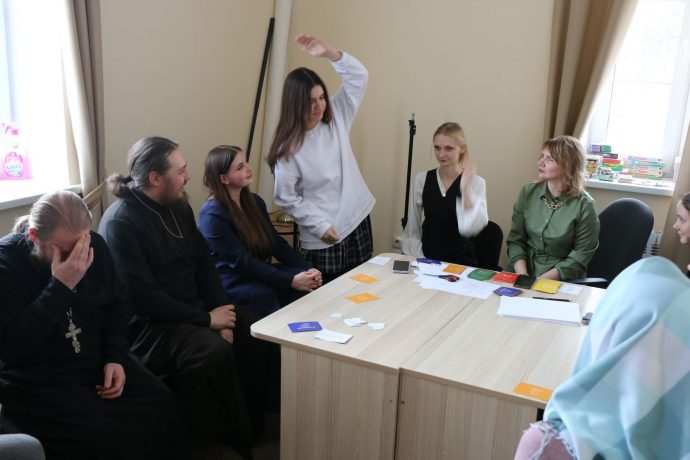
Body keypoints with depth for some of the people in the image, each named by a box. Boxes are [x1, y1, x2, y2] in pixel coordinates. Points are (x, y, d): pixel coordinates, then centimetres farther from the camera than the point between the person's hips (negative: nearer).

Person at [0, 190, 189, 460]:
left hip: (98, 362, 5)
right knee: (105, 435, -28)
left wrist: (115, 356, -3)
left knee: (161, 406, -14)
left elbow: (117, 305, 11)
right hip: (37, 382, -5)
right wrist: (61, 287, -30)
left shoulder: (94, 246, -1)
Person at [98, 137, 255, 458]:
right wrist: (206, 319, -19)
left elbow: (204, 264, 9)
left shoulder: (178, 206, 8)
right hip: (148, 324, -7)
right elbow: (143, 297, -23)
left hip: (193, 311, 8)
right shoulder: (120, 223, -17)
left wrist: (220, 313, -7)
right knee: (215, 351, -30)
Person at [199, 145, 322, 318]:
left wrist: (307, 269, -10)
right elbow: (241, 261, -20)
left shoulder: (254, 201, 9)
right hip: (233, 284, -6)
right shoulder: (212, 214, -15)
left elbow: (276, 242, 7)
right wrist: (290, 281, -25)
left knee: (310, 285, -18)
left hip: (260, 273, 6)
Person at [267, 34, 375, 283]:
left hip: (358, 221, 5)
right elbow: (286, 198, -11)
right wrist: (320, 225, -16)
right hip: (323, 238, -5)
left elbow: (359, 77, -3)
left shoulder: (336, 118, 0)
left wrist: (329, 52, -17)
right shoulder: (289, 148, -14)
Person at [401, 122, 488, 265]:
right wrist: (418, 259, -3)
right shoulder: (422, 179, 4)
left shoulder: (476, 182, -4)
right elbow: (412, 230, 9)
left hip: (460, 261, -2)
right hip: (427, 258, 2)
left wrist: (465, 187, -23)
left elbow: (470, 228, -18)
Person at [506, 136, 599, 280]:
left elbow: (579, 257, -6)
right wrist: (522, 274, -12)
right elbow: (515, 239, 3)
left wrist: (541, 280, -15)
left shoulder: (584, 205, -9)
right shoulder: (528, 192, 2)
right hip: (524, 267, 3)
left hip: (561, 278, -3)